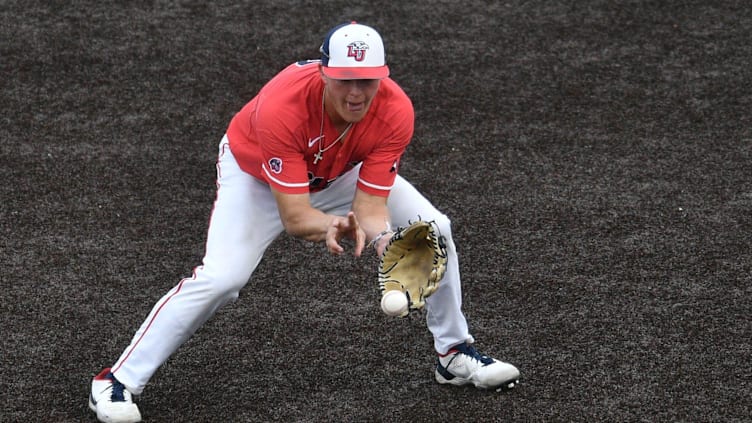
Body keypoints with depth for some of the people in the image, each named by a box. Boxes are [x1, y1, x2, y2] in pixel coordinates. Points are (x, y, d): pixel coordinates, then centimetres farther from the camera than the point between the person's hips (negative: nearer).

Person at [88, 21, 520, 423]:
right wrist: (331, 226, -62)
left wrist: (382, 235, -51)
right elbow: (293, 216, -41)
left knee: (434, 229, -6)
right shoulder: (281, 107, -42)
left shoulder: (395, 111, -32)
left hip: (341, 172, 4)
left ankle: (455, 353, 16)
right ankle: (119, 381, -13)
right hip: (257, 174, -4)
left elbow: (369, 205, -29)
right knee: (221, 277, -24)